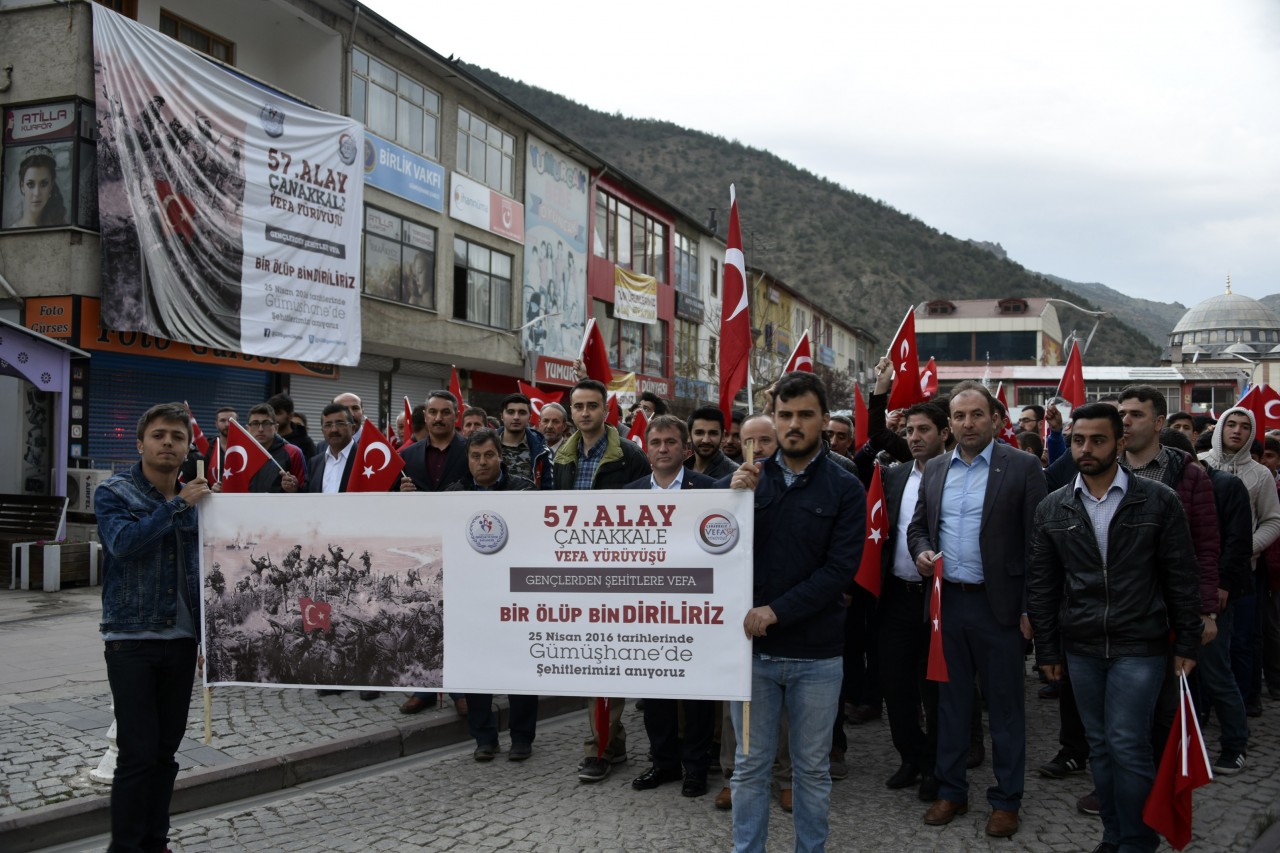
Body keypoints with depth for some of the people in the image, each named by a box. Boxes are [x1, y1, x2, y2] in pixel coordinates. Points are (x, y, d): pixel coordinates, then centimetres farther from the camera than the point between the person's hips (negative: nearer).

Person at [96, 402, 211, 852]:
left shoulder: (196, 499, 9)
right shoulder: (113, 493, -4)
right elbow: (124, 542, -24)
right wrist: (178, 505, -18)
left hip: (182, 640, 5)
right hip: (131, 640, -4)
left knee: (166, 750, 10)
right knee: (137, 752, -5)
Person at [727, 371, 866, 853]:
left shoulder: (844, 489, -3)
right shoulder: (746, 478, 4)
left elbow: (840, 568, -11)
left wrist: (775, 612, -18)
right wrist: (734, 499, -16)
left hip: (817, 654, -1)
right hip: (751, 647, 2)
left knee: (812, 768, 12)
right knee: (750, 766, 11)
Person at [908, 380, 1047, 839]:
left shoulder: (1022, 467, -6)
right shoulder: (935, 469, 9)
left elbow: (1036, 541, -8)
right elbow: (918, 525, 18)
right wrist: (921, 551, -5)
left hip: (997, 603, -4)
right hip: (946, 601, 5)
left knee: (1004, 703, 6)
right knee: (951, 698, 14)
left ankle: (1006, 799, 18)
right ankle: (951, 790, 26)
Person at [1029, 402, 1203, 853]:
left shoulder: (1159, 501, -4)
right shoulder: (1052, 509, 3)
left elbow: (1182, 577, 0)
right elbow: (1041, 584, 7)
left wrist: (1187, 642, -1)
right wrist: (1047, 649, 6)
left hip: (1139, 646, -3)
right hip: (1082, 649, 3)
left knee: (1127, 746, -7)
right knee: (1101, 747, 12)